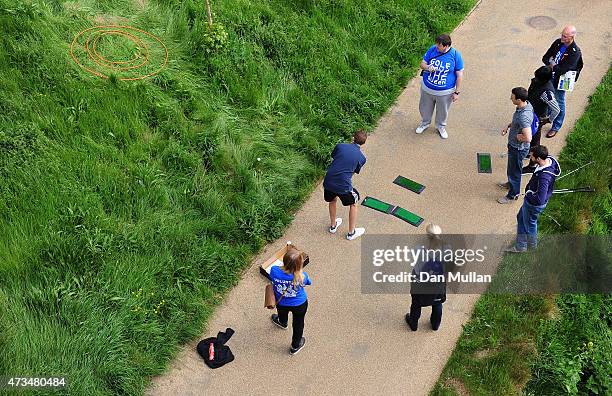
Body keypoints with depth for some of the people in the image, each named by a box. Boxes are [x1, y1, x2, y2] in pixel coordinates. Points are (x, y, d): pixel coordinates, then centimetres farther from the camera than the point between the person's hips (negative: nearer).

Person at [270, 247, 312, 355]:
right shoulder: (301, 276, -37)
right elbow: (308, 282, -12)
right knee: (298, 324, 28)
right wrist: (299, 270, -1)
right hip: (299, 305, -2)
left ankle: (283, 323, 73)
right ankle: (295, 346, 51)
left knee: (282, 312, 39)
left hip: (281, 303, 2)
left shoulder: (274, 270, -35)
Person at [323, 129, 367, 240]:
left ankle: (333, 225, 50)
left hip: (328, 182, 3)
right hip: (344, 186, -3)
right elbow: (355, 171, 10)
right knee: (353, 204, 23)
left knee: (332, 200, 33)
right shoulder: (361, 158, 0)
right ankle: (351, 233, 31)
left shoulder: (340, 146, 2)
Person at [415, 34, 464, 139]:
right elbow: (422, 64, -3)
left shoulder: (455, 55, -19)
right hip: (427, 89, 2)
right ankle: (425, 123, 52)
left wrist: (457, 92, -10)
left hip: (445, 92, -2)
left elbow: (459, 75, -11)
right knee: (425, 108, 22)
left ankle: (441, 126, 48)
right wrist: (427, 68, -28)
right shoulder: (432, 49, -13)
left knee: (442, 111, 20)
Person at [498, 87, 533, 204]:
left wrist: (516, 136, -21)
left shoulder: (524, 116, -38)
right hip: (514, 145, 9)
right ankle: (511, 183, 57)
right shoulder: (527, 104, -9)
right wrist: (508, 126, 0)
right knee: (511, 167, 32)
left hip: (518, 148, -9)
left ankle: (513, 195, 33)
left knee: (514, 170, 13)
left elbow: (528, 138, -39)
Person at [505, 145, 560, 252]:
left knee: (529, 223, 19)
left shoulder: (544, 177, -43)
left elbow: (539, 199, -42)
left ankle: (532, 244, 47)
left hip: (534, 204, -9)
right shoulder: (549, 159, -16)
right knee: (520, 217, 27)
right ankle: (520, 246, 44)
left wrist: (528, 193, -23)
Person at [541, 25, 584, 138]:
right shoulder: (558, 42, -8)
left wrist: (553, 65, -17)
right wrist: (551, 65, -22)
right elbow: (545, 58, -3)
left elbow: (563, 70, -31)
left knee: (559, 103, 11)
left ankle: (556, 127, 28)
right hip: (550, 77, 6)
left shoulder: (575, 52, -27)